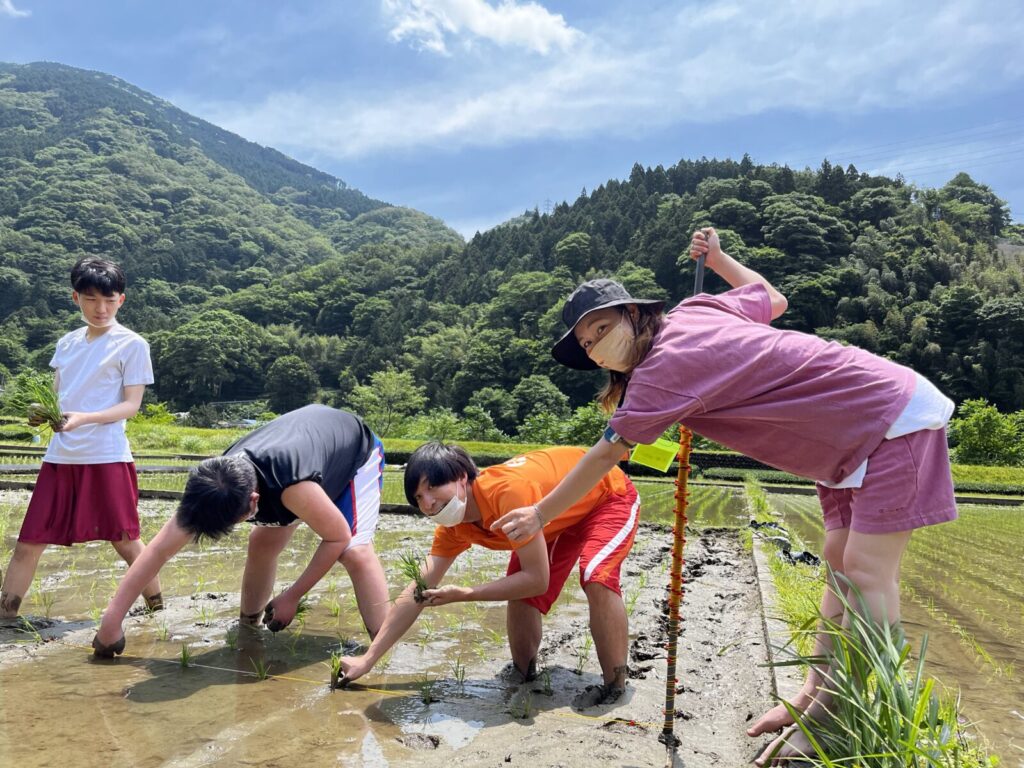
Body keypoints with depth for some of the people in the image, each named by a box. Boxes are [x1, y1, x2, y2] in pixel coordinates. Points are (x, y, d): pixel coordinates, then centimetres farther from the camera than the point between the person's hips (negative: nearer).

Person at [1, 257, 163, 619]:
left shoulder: (132, 344, -3)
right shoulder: (67, 343, 14)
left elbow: (131, 404, -7)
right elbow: (56, 395, 18)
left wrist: (83, 419, -22)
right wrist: (41, 412, -6)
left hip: (107, 456, -5)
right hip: (59, 456, 5)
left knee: (125, 540, 2)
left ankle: (159, 610, 16)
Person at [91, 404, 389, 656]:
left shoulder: (293, 487, -46)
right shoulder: (214, 485, -25)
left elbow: (338, 537, -29)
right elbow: (160, 549, -19)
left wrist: (292, 597, -21)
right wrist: (111, 619, -19)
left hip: (356, 450, -6)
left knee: (355, 551, -24)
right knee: (262, 542, 3)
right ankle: (246, 627, 25)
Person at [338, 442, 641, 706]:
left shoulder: (508, 490, -40)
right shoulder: (454, 526, -14)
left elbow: (538, 579, -35)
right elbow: (417, 594, -9)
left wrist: (463, 594, -32)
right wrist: (367, 659, -11)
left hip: (611, 495, -7)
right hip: (562, 518, 7)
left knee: (597, 576, -30)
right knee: (519, 591, -5)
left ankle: (615, 688, -13)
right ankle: (523, 673, 18)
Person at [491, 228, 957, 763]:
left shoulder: (666, 365, -23)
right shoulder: (696, 309, 1)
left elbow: (605, 455, -18)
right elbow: (773, 298, 17)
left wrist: (540, 514, -9)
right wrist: (716, 258, 21)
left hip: (895, 419, -9)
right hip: (852, 436, 10)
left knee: (867, 572, -11)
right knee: (841, 564, 7)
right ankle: (818, 697, 12)